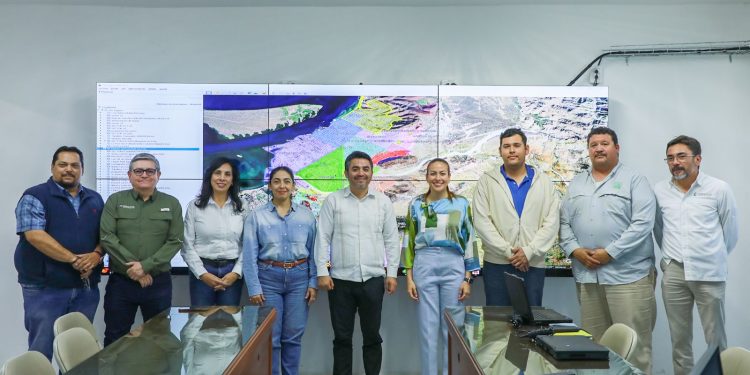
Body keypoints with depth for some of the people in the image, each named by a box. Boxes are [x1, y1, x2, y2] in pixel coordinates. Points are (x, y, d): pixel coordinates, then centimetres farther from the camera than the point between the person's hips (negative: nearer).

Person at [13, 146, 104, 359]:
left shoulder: (95, 200, 12)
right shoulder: (35, 197, -4)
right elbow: (35, 235, -17)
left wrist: (96, 254, -10)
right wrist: (75, 259, -20)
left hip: (86, 288, 5)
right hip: (44, 288, -5)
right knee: (41, 350, 2)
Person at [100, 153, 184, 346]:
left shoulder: (172, 204, 4)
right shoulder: (115, 201, 3)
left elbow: (175, 241, -3)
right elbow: (107, 237, -6)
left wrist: (146, 266, -15)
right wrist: (133, 268, -13)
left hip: (159, 283, 0)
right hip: (120, 282, 0)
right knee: (115, 339, 9)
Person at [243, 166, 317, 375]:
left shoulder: (307, 215, 5)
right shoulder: (257, 215, 0)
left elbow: (313, 252, 6)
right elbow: (250, 255, -3)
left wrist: (313, 283, 0)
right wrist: (254, 287, -8)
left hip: (299, 277, 1)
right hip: (268, 277, -1)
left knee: (293, 335, 8)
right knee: (270, 337, 4)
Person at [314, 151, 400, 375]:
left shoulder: (383, 202, 5)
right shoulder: (333, 201, 1)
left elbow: (391, 240, 6)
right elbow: (323, 238, 0)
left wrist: (392, 273, 1)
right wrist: (322, 272, -6)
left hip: (373, 279, 1)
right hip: (341, 279, -1)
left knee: (372, 336, 11)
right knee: (342, 337, 9)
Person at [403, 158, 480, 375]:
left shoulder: (461, 204, 3)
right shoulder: (416, 205, 5)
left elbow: (469, 242, 4)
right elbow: (409, 243, 6)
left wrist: (468, 279, -1)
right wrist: (409, 278, -1)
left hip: (453, 268, 0)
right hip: (424, 267, 0)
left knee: (452, 328, 7)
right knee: (427, 329, 5)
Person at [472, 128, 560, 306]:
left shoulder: (544, 182, 8)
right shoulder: (487, 181, 3)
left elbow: (552, 223, 1)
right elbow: (482, 222, -5)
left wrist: (529, 251, -11)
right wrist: (508, 251, -12)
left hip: (533, 265, 1)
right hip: (497, 264, -1)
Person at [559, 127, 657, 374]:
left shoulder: (635, 181, 0)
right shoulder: (576, 184, 15)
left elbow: (642, 224, -10)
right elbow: (564, 223, 11)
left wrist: (609, 253, -16)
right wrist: (575, 251, -6)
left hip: (628, 275, -4)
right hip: (586, 275, 4)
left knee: (634, 344, -3)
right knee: (592, 343, 11)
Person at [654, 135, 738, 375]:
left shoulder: (719, 189, -4)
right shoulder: (659, 191, 2)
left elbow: (730, 231, 5)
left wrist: (714, 258, 12)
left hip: (709, 274, -2)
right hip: (673, 273, 2)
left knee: (715, 338, 5)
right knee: (679, 337, 10)